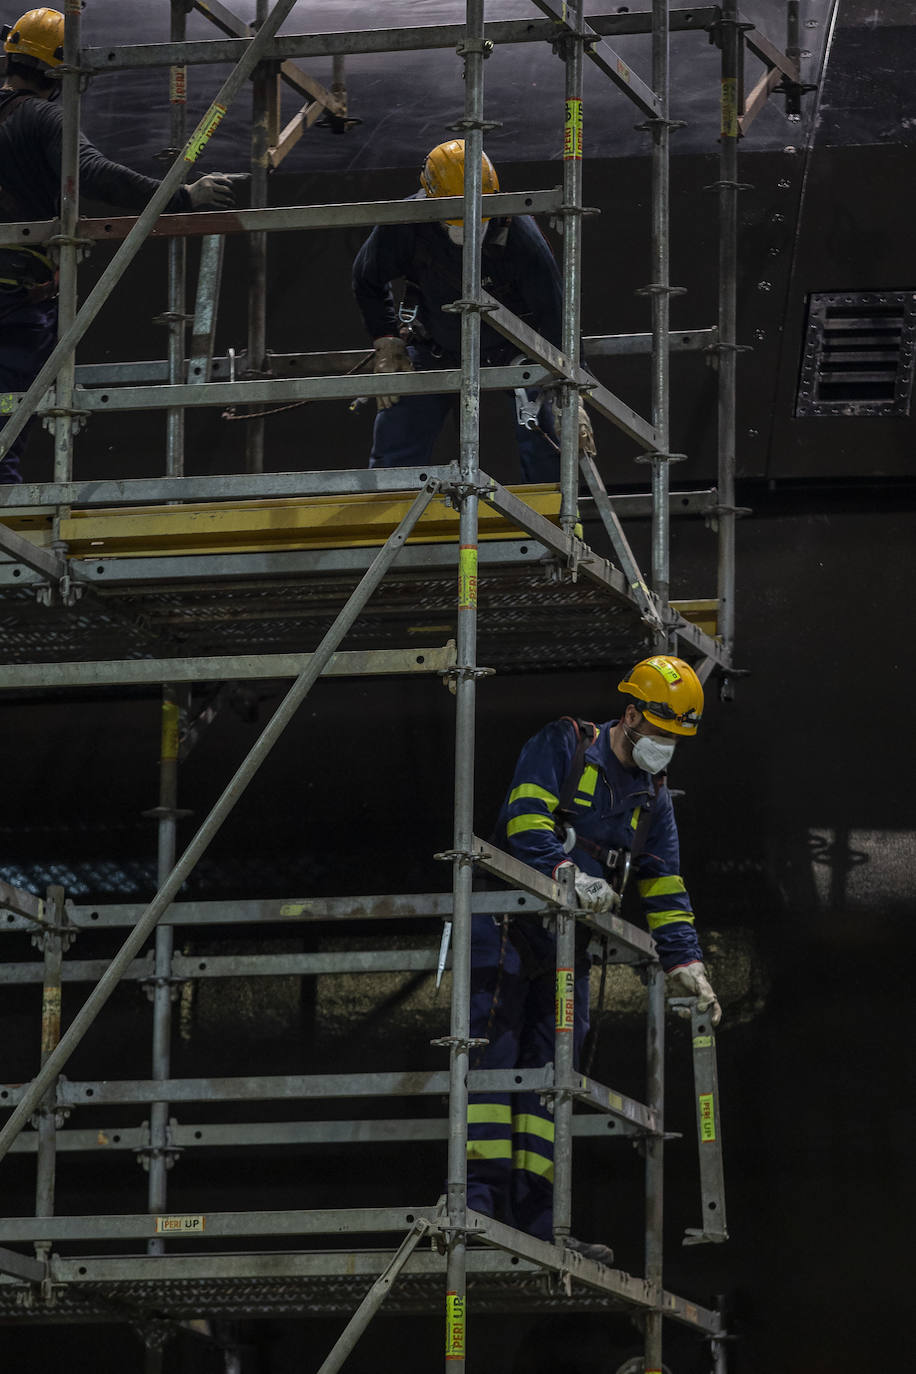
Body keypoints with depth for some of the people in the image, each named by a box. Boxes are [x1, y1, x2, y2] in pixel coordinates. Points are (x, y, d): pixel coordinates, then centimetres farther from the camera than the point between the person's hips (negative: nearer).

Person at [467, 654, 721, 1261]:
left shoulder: (653, 799, 15)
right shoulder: (562, 746, -3)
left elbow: (664, 890, 17)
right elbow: (526, 819, -17)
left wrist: (686, 965, 6)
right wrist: (569, 874, -32)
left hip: (568, 945, 7)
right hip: (508, 929, -7)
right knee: (493, 1054, -14)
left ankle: (536, 1221, 1)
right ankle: (479, 1197, -20)